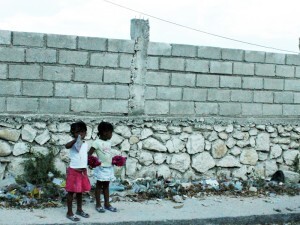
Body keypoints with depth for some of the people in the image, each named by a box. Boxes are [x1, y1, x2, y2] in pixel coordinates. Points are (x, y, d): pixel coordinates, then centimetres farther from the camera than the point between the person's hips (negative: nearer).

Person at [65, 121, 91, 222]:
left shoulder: (85, 144, 8)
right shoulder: (73, 143, -13)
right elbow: (67, 146, -36)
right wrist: (76, 139, -53)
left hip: (83, 171, 7)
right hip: (73, 170, -6)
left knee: (80, 191, 16)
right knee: (71, 191, 1)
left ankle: (79, 210, 30)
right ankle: (69, 213, 7)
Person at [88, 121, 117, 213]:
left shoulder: (109, 142, 8)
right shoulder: (97, 142, -14)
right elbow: (89, 154, -16)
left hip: (109, 167, 7)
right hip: (101, 168, -7)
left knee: (106, 185, 12)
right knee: (99, 185, 4)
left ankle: (107, 204, 19)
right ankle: (98, 204, 11)